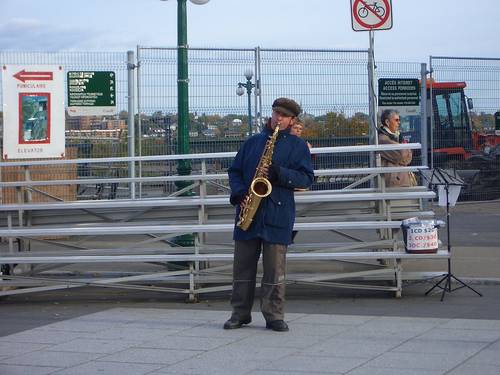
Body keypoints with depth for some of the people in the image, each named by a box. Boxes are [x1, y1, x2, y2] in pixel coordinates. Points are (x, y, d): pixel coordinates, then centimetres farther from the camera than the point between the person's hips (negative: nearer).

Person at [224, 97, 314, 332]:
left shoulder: (298, 146, 7)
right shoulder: (252, 142, 15)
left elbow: (306, 178, -2)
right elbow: (234, 171, 16)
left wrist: (279, 173, -16)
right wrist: (238, 193, -3)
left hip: (277, 214, -3)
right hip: (248, 213, 3)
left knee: (275, 269, -2)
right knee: (242, 266, 6)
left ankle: (274, 316, 5)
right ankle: (240, 313, 14)